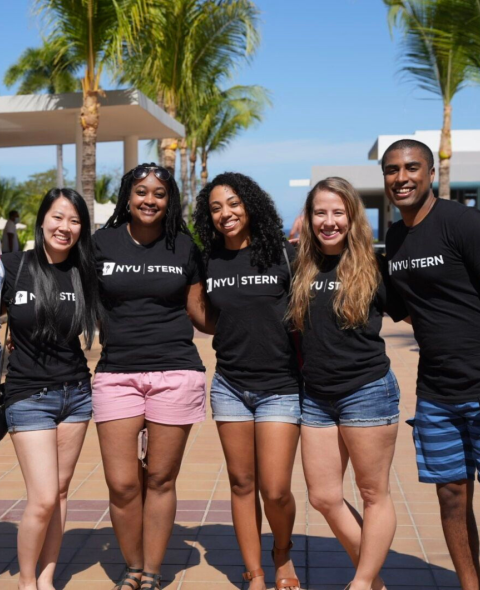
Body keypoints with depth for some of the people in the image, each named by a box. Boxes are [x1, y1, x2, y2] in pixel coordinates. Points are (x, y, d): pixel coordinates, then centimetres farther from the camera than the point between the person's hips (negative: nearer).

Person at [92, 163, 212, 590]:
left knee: (161, 480, 7)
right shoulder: (102, 243, 5)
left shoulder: (185, 247, 5)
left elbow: (200, 313, 10)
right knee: (122, 485, -1)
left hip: (175, 372, 0)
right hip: (117, 374, 1)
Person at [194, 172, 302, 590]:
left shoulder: (284, 254, -4)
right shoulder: (207, 263, 4)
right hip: (229, 386, 3)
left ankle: (283, 556, 26)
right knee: (242, 483, 8)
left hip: (280, 387, -3)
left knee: (275, 490, -4)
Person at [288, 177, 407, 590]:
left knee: (374, 493, 5)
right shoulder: (302, 269, 7)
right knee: (324, 498, 8)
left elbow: (409, 313, 5)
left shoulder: (374, 266, -4)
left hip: (366, 391, -5)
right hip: (316, 396, 5)